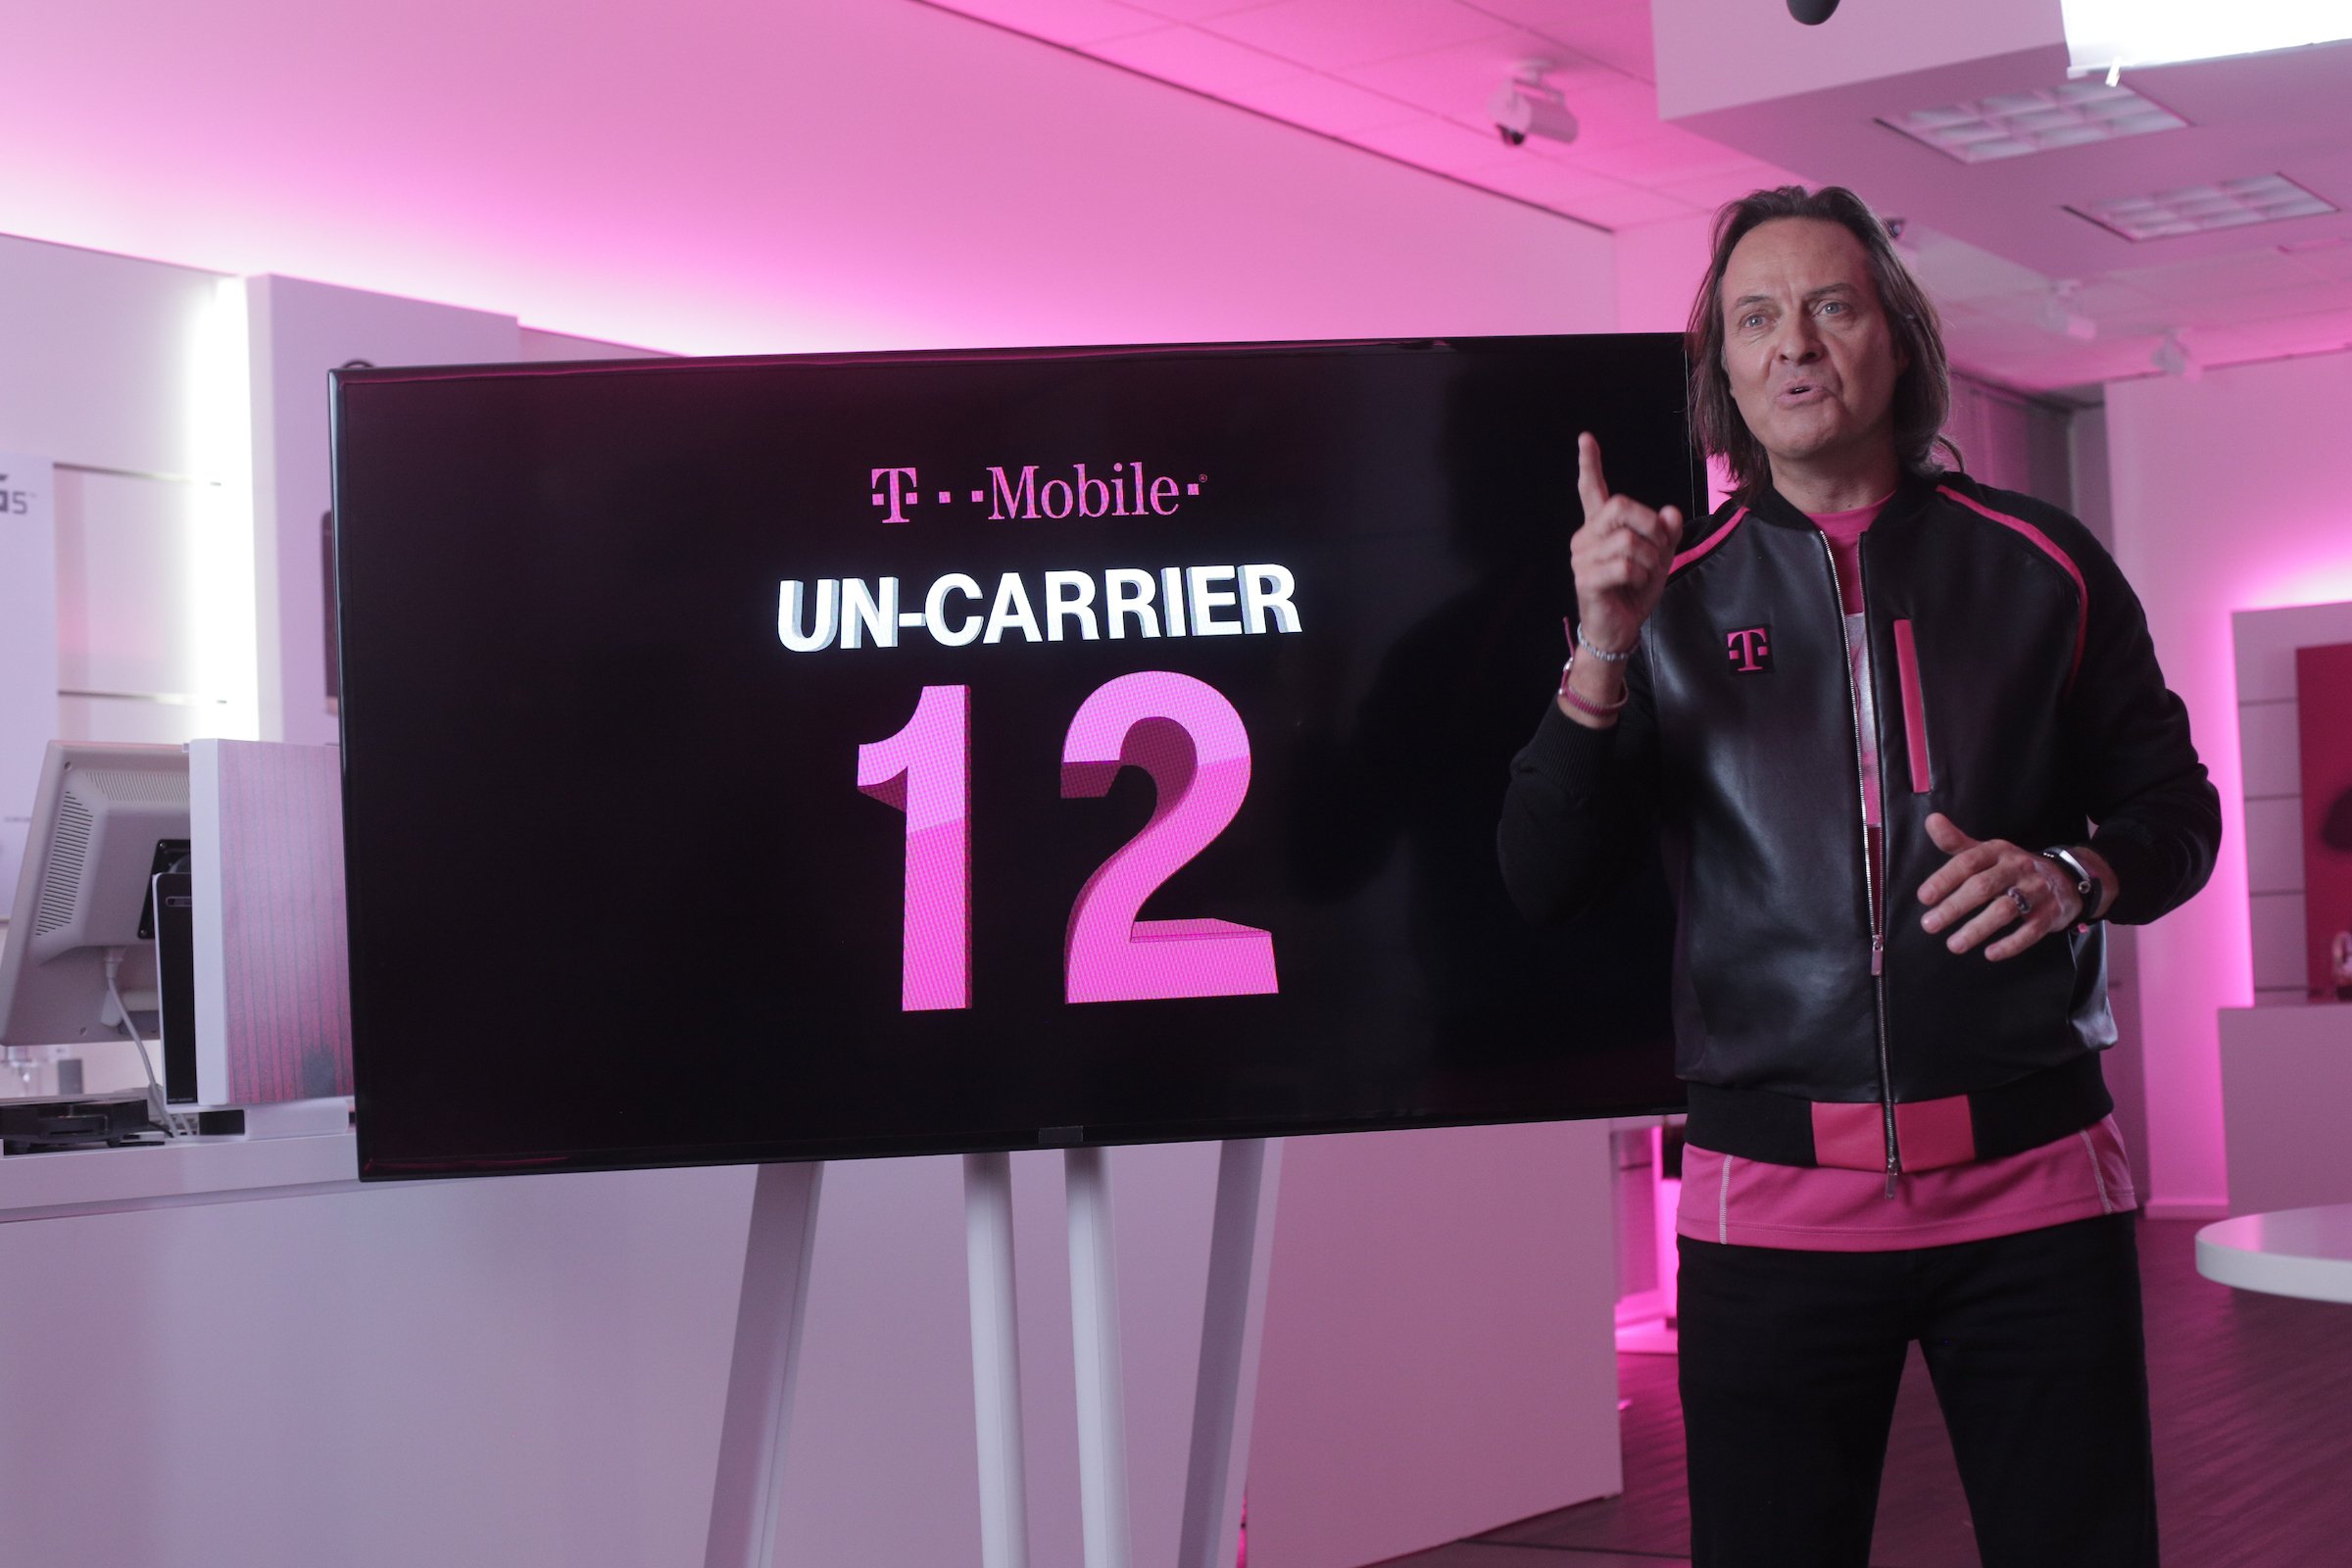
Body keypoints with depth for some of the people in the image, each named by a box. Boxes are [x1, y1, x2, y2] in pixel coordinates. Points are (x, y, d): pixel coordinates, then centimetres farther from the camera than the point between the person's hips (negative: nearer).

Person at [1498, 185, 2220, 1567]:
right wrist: (1603, 660, -14)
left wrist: (2074, 874, -10)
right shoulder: (1676, 596, 5)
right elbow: (1546, 884, -1)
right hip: (1775, 1208, 0)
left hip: (2037, 1191, 0)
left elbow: (2175, 808, 12)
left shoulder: (2041, 564, 6)